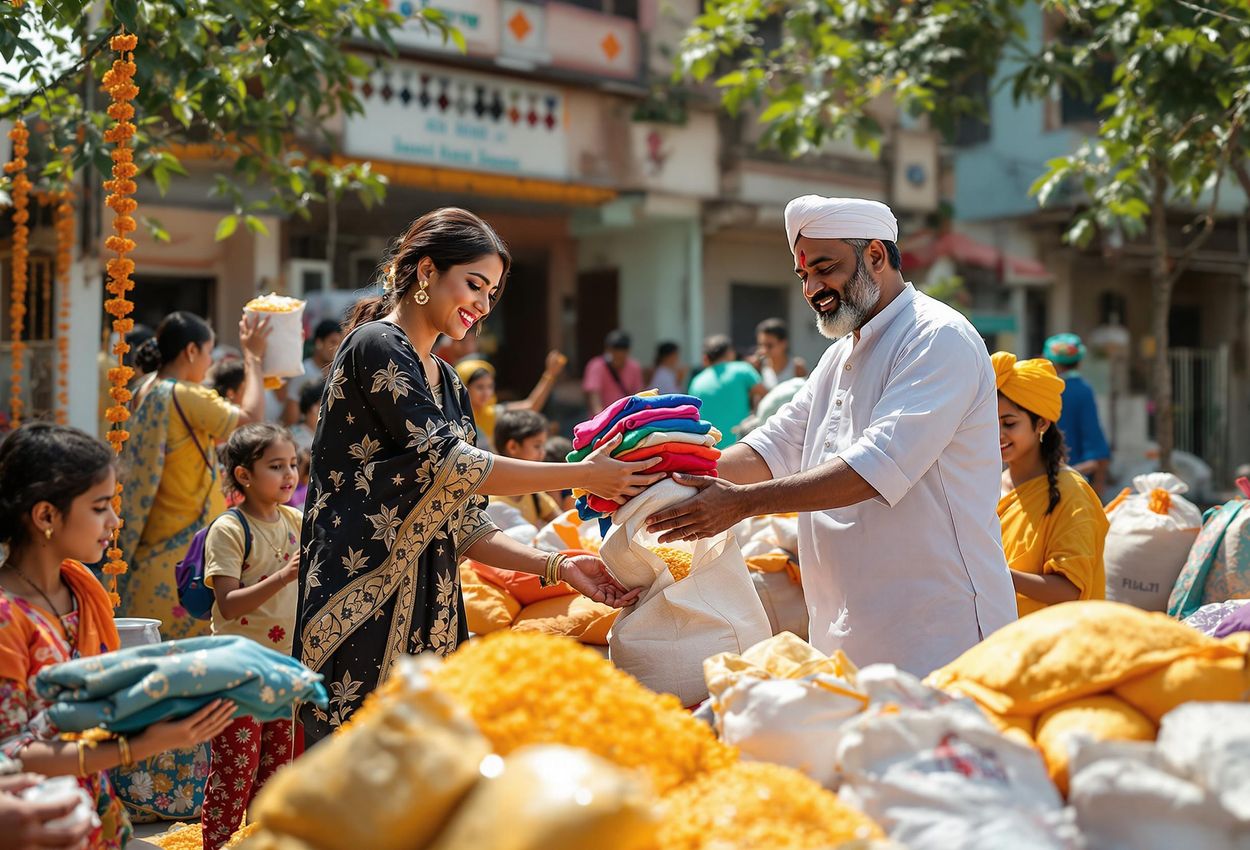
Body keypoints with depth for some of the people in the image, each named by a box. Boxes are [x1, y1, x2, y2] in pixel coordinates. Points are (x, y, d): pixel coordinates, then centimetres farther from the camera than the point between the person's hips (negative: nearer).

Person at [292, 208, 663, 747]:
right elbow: (447, 464, -16)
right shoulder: (376, 345, -6)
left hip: (427, 615, 8)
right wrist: (582, 475, -12)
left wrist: (557, 567, 3)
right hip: (364, 615, -8)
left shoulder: (448, 384, 19)